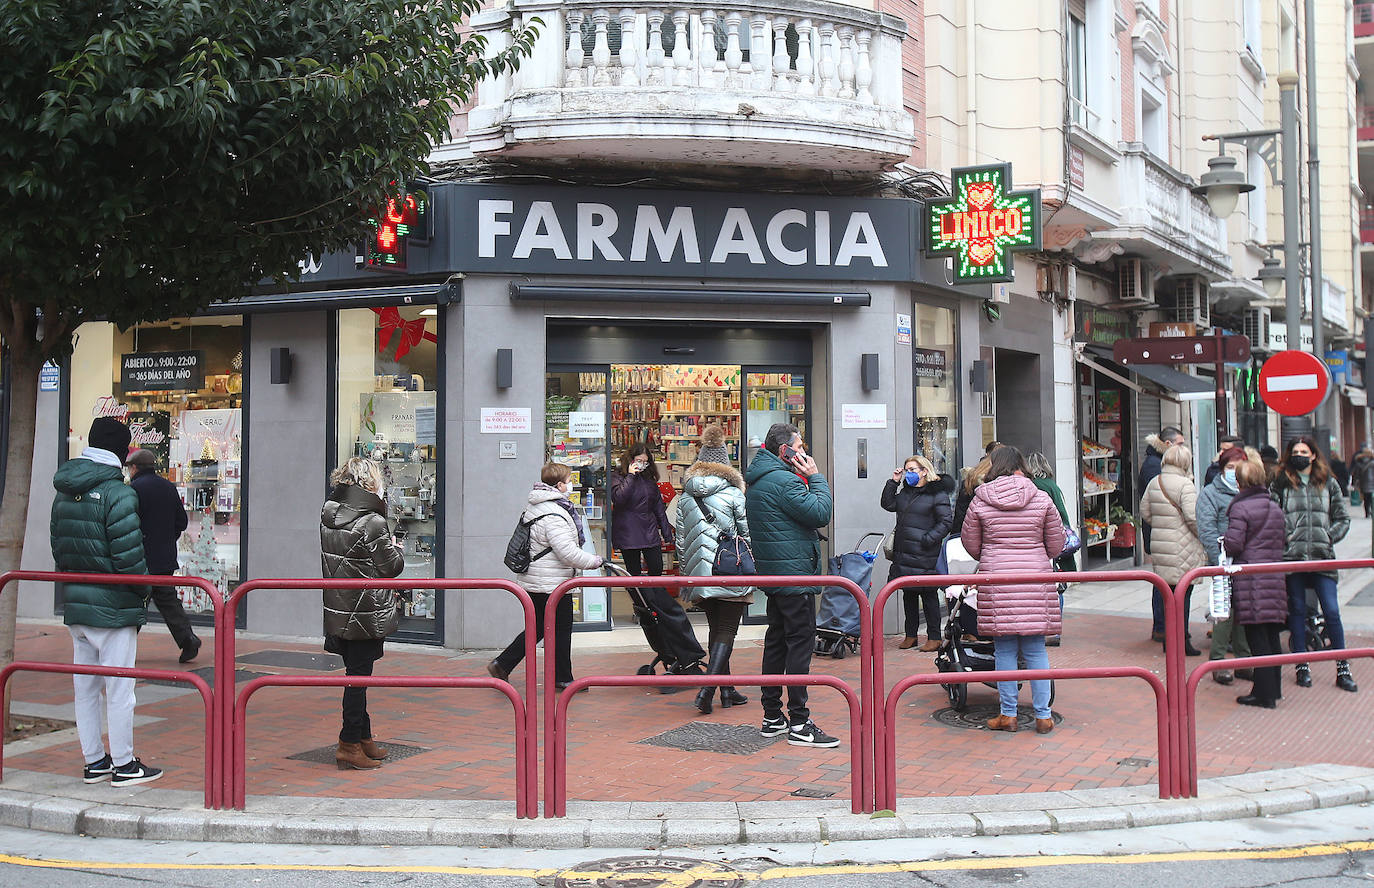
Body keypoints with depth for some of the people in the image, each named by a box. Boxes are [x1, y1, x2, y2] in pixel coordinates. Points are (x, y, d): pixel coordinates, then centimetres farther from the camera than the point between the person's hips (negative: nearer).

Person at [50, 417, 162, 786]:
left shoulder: (63, 494, 10)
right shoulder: (118, 494, -16)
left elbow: (57, 547, 14)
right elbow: (128, 553, -18)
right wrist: (144, 590, -3)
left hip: (75, 605, 8)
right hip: (114, 607, -8)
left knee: (85, 687, 14)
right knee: (119, 689, 1)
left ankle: (94, 762, 23)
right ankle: (123, 765, 8)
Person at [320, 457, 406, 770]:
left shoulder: (327, 517, 4)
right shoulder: (371, 523, -19)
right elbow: (393, 566, -12)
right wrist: (395, 547, 10)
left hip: (337, 611, 8)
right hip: (366, 613, -8)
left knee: (356, 675, 17)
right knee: (359, 677, 1)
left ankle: (364, 739, 27)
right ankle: (349, 745, 7)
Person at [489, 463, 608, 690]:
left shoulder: (534, 507, 10)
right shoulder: (553, 516, -23)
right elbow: (569, 553, -25)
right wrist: (596, 561, -11)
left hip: (534, 583, 10)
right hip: (552, 584, -10)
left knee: (539, 628, 18)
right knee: (560, 630, 5)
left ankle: (501, 665, 17)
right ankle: (562, 679, 17)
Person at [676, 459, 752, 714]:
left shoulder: (685, 498, 12)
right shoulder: (733, 494, 0)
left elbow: (680, 540, 13)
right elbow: (748, 533, -1)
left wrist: (685, 574, 19)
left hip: (700, 575, 4)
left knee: (716, 630, 16)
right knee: (726, 632, -2)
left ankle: (727, 691, 18)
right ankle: (707, 688, -16)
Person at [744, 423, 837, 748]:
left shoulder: (756, 480, 15)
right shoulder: (784, 480, -18)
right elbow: (821, 513, -19)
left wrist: (807, 479, 9)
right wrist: (815, 478, -9)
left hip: (773, 574, 10)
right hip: (795, 573, -10)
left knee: (777, 640, 14)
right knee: (800, 642, -7)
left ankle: (772, 717, 20)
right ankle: (799, 724, -6)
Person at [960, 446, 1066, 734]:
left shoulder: (980, 501, 0)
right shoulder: (1041, 499, 1)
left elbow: (970, 543, 9)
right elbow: (1056, 545, 8)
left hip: (996, 580, -1)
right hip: (1035, 580, 1)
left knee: (1004, 650, 7)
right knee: (1036, 650, 7)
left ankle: (1008, 715, 13)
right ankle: (1042, 715, 12)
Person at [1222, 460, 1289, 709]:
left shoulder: (1240, 508, -10)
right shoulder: (1276, 508, 12)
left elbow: (1233, 545, -15)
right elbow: (1281, 542, 16)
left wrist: (1222, 547, 5)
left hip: (1250, 578, -7)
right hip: (1274, 576, 7)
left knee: (1257, 638, -3)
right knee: (1272, 636, 14)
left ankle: (1263, 694, -1)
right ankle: (1273, 689, 22)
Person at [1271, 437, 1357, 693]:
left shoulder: (1328, 483, 10)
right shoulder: (1281, 483, 5)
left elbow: (1343, 518, 13)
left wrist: (1329, 537, 0)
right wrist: (1282, 538, -10)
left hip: (1322, 556, 1)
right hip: (1291, 555, 0)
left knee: (1332, 611, -3)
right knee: (1297, 611, 6)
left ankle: (1343, 670, 6)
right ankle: (1302, 667, 16)